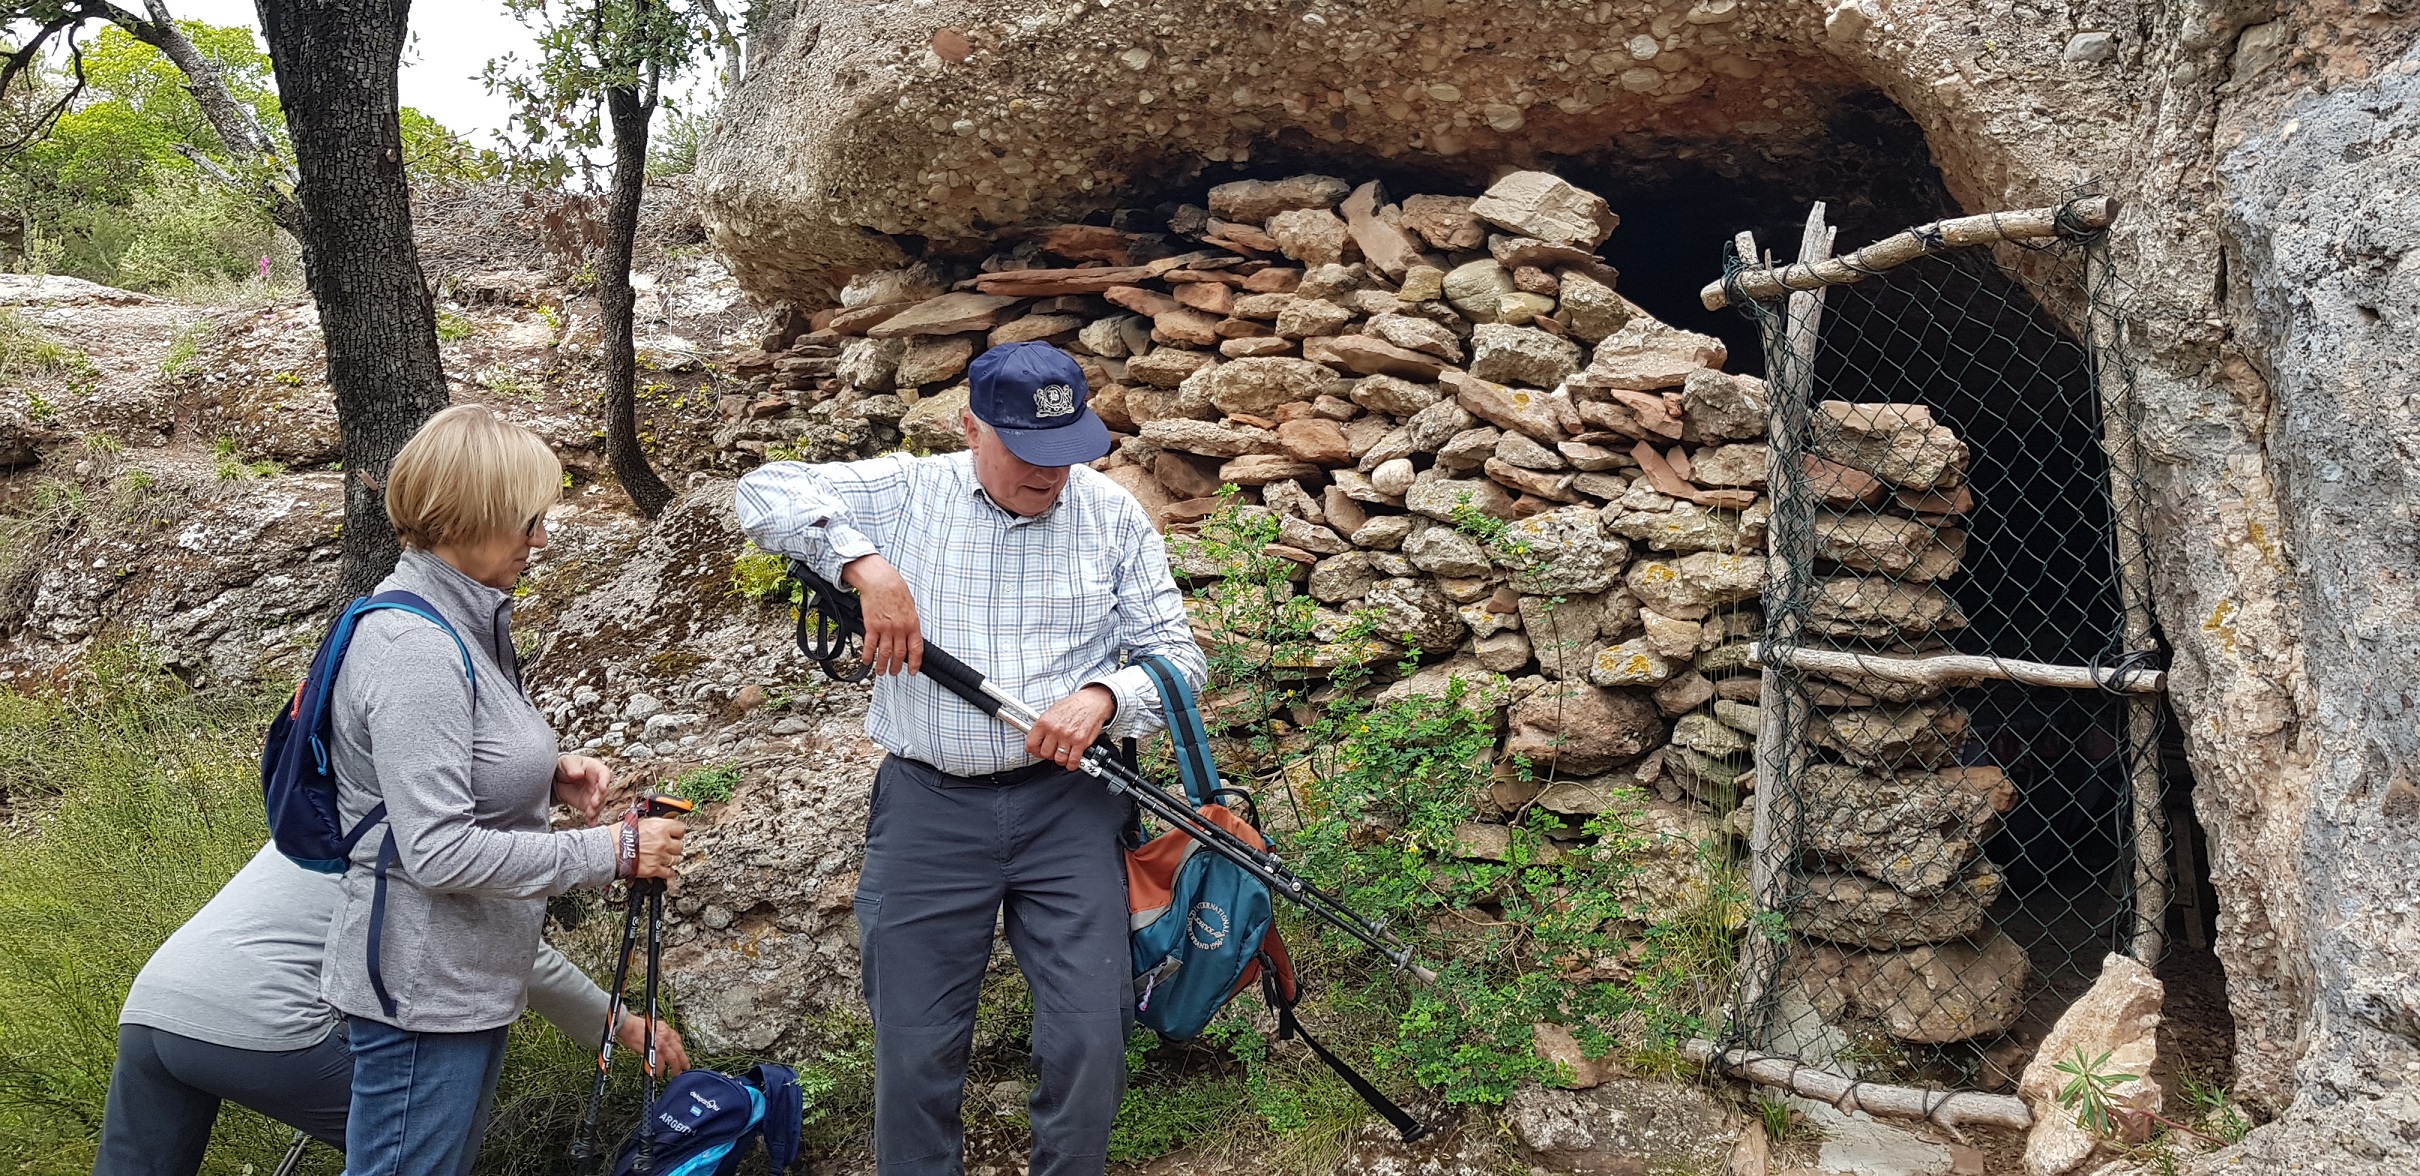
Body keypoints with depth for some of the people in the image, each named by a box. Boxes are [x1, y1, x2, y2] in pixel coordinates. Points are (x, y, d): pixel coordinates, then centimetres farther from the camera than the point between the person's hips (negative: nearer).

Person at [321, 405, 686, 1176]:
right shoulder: (415, 650, -23)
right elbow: (438, 851, -27)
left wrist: (549, 774, 1)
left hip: (471, 982, 10)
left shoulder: (460, 621, 7)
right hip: (421, 991, -10)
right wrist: (612, 852, -21)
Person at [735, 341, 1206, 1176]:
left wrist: (1103, 696, -15)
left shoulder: (1112, 513, 5)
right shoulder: (904, 493, 3)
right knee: (912, 1050, 4)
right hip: (927, 806, 0)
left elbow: (1175, 653, 6)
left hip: (1067, 803, 1)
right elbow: (765, 491, -2)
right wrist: (866, 565, -16)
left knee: (1091, 1042, -3)